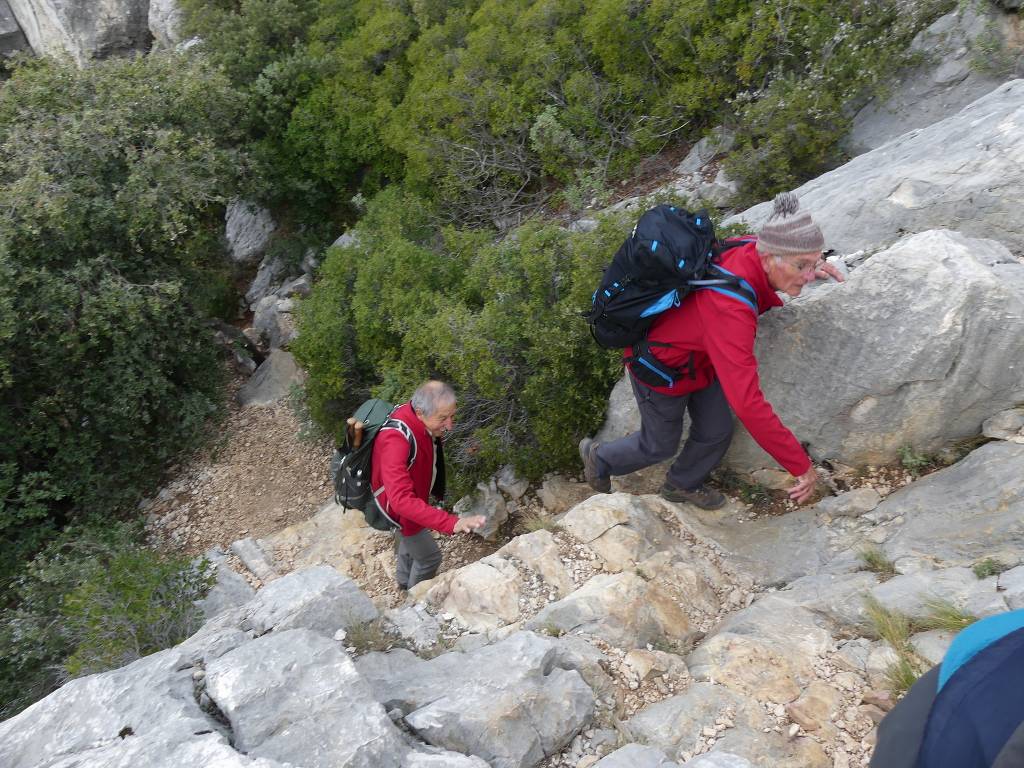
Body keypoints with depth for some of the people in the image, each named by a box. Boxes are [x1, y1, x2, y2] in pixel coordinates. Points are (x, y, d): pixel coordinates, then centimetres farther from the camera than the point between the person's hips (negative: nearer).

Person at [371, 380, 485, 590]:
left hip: (413, 496, 8)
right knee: (429, 556, 11)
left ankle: (404, 581, 60)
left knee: (410, 540, 32)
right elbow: (402, 501, -51)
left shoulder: (418, 419, -17)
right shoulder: (396, 441, -44)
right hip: (397, 508, -8)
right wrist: (451, 523, -55)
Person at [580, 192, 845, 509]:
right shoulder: (729, 308, -45)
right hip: (661, 367, -7)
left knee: (716, 433, 17)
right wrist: (802, 466, -39)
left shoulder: (754, 249, -21)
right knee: (660, 445, 17)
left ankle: (682, 485, 48)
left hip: (699, 359, 7)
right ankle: (599, 457, 46)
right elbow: (748, 404, -47)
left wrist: (811, 266, -5)